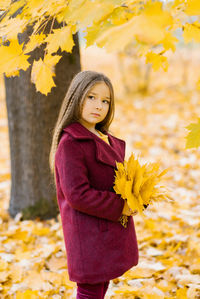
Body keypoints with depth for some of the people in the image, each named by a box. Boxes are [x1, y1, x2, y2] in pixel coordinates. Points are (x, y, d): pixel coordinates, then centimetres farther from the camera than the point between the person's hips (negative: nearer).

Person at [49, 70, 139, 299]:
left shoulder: (106, 140, 11)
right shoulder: (70, 144, -17)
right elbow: (77, 194, -23)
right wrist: (119, 207, -18)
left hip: (110, 234, 9)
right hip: (89, 235, -9)